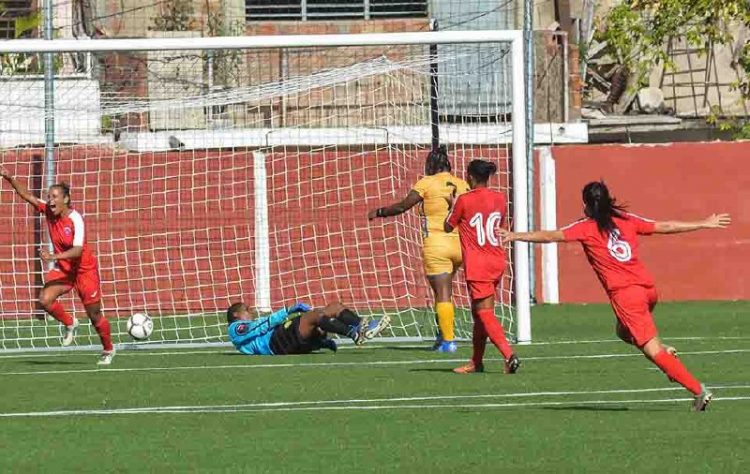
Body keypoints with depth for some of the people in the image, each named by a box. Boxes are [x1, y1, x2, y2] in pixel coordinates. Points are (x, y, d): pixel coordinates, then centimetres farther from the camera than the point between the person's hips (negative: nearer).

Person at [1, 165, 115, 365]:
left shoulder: (75, 219, -26)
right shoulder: (48, 209, -7)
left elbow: (77, 250, -33)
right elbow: (27, 195, -5)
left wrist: (53, 257, -45)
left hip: (84, 269, -6)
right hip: (62, 268, 6)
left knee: (94, 316, 3)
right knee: (45, 300, -17)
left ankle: (108, 350, 27)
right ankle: (69, 324, 11)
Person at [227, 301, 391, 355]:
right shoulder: (236, 329, 17)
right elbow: (266, 324, -1)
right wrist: (289, 310, -6)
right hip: (277, 342, -8)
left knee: (335, 307, -3)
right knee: (316, 314, -28)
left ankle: (363, 327, -28)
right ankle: (355, 334, -45)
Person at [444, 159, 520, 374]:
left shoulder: (464, 201, -10)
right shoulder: (499, 199, 5)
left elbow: (448, 227, 2)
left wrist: (451, 205, 18)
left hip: (477, 265, -7)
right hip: (497, 262, 7)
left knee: (485, 313, -7)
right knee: (479, 312, 17)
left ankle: (509, 355, -23)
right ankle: (476, 362, 22)